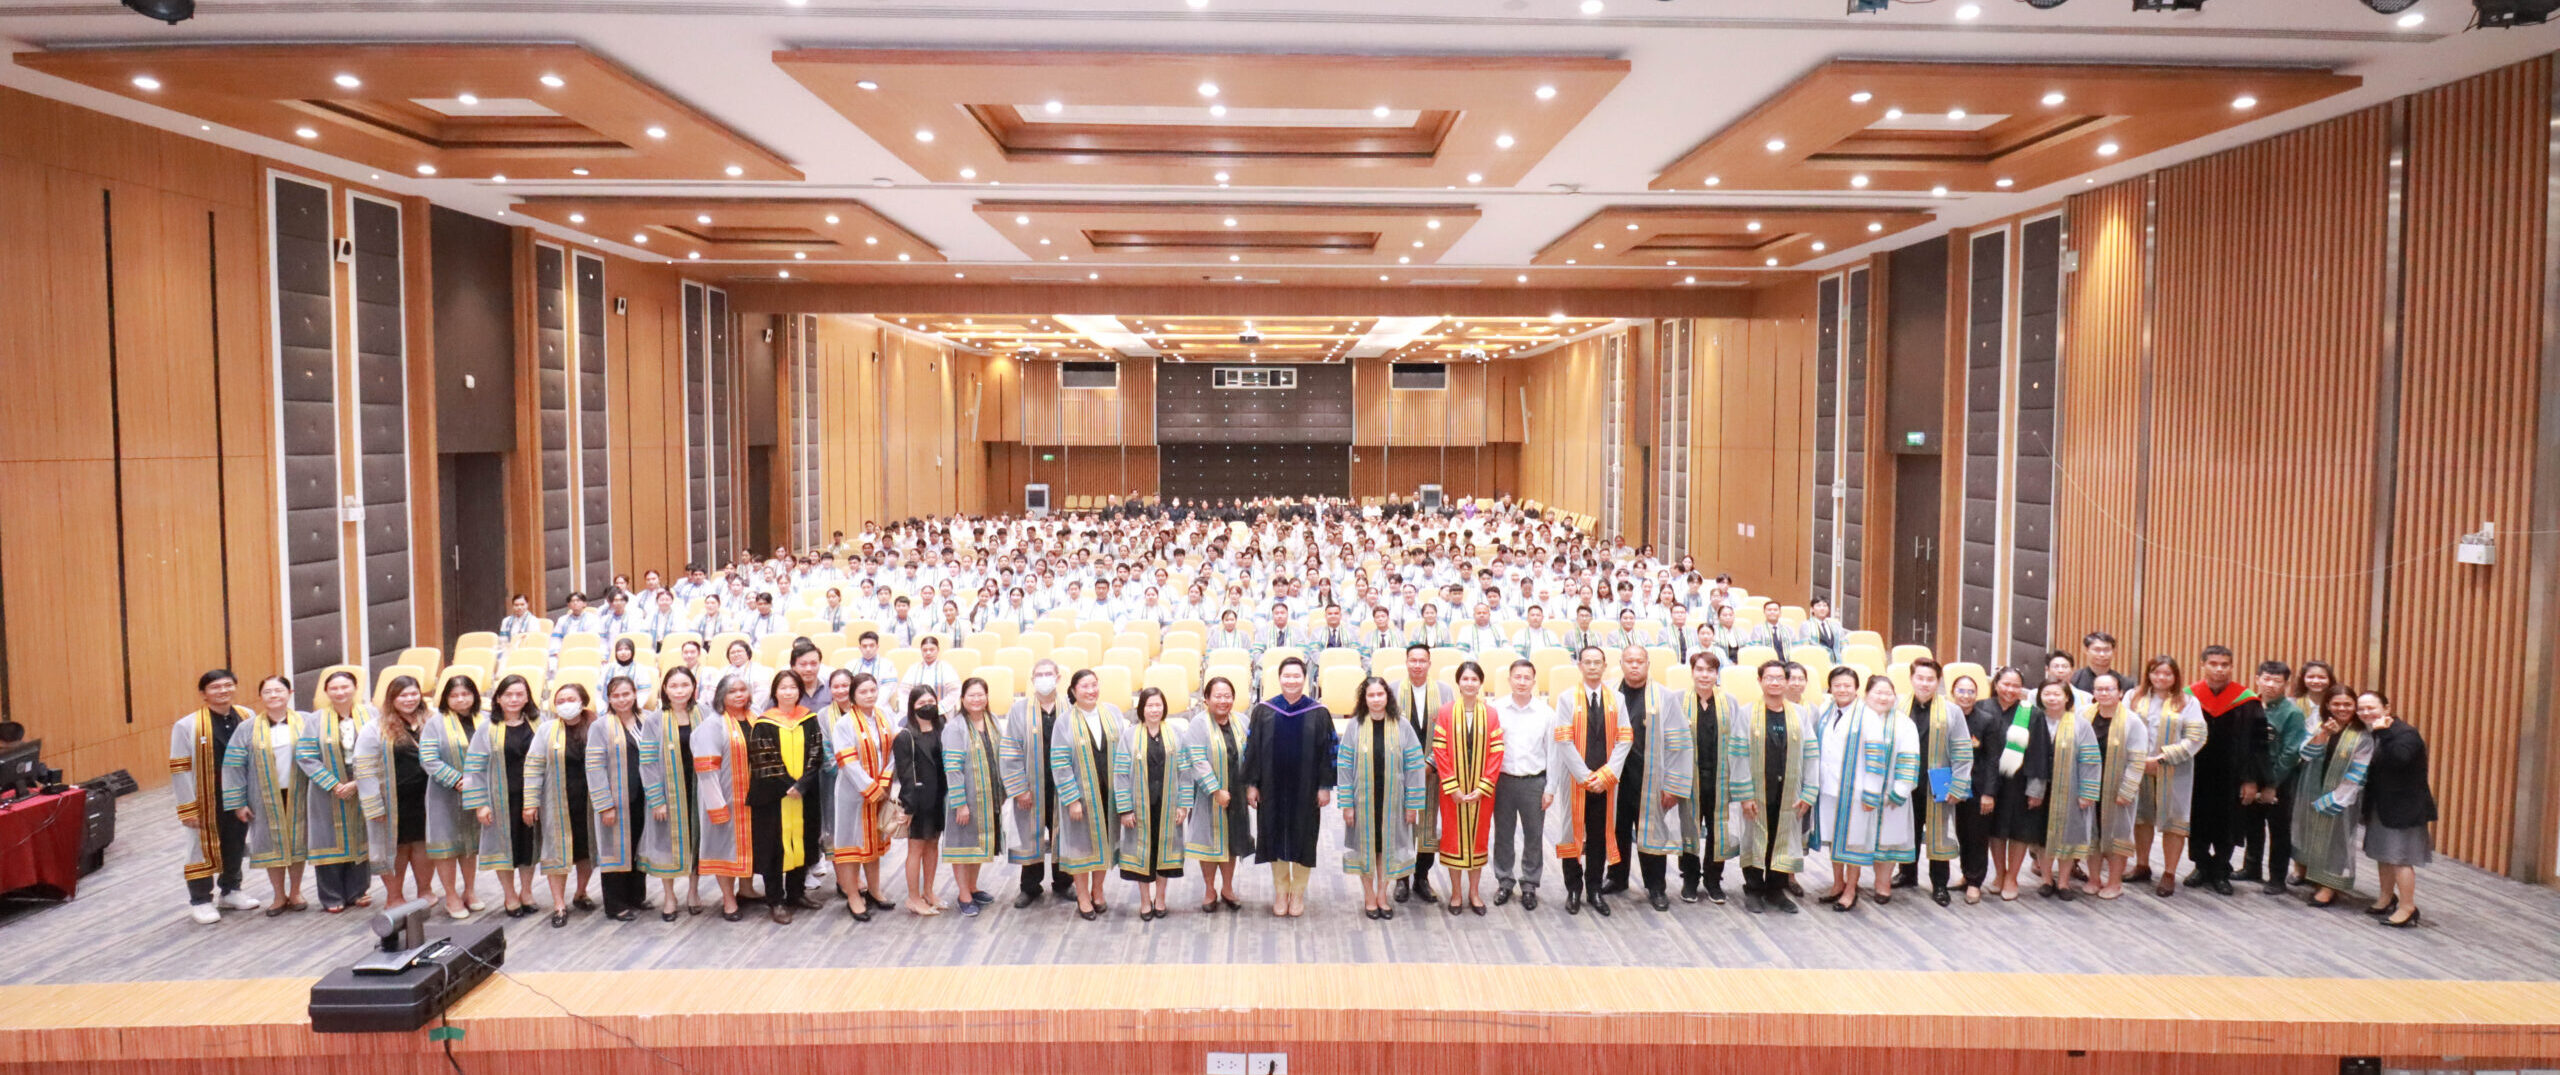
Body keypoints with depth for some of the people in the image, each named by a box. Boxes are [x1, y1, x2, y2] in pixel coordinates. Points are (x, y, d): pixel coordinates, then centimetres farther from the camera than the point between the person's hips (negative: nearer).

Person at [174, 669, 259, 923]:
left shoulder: (248, 718, 0)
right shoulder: (187, 726, -13)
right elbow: (180, 769, -11)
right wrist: (188, 808, -13)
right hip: (208, 801, -4)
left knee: (235, 844, 17)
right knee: (203, 847, 7)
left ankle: (230, 891, 35)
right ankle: (200, 901, 22)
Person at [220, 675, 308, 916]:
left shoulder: (305, 723, -1)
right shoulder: (247, 729, -2)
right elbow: (233, 766, -1)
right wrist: (237, 803, -4)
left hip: (297, 795, 0)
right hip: (265, 799, 0)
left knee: (297, 841, 8)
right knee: (272, 844, 7)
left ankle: (295, 893, 25)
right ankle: (279, 896, 23)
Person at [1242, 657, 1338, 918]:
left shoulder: (1318, 713, -3)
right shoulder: (1263, 711, 0)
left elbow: (1327, 750, -2)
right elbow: (1252, 748, 2)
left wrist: (1325, 786, -5)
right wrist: (1251, 784, -2)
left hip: (1305, 789, -1)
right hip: (1273, 788, 1)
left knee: (1302, 840, 7)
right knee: (1276, 839, 8)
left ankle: (1298, 894, 22)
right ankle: (1280, 894, 22)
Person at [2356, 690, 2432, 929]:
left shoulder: (2405, 733, -17)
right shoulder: (2369, 734, 7)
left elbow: (2399, 758, -35)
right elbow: (2368, 769, 6)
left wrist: (2383, 732, -34)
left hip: (2403, 808, -8)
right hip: (2380, 806, 8)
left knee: (2400, 857, -6)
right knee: (2383, 853, 18)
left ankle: (2407, 908, 3)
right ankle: (2387, 898, 32)